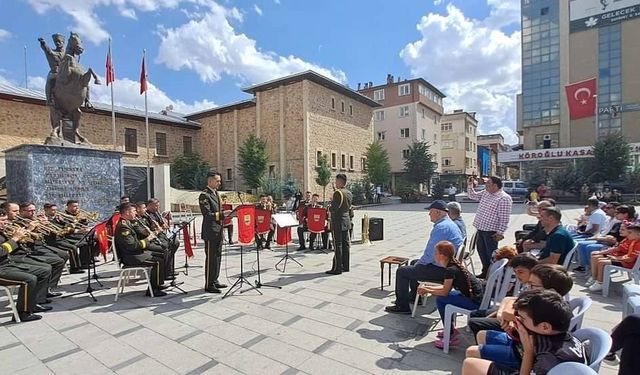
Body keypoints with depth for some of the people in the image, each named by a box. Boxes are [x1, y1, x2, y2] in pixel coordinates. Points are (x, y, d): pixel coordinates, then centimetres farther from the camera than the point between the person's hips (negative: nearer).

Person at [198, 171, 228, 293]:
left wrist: (225, 214, 9)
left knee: (217, 256, 15)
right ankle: (209, 285, 8)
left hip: (218, 231, 9)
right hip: (210, 232, -9)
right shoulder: (204, 195, -13)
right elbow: (207, 215, -21)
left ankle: (215, 281, 26)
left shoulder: (216, 194, 16)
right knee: (211, 258, -2)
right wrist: (222, 215, -29)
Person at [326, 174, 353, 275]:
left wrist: (329, 208, 1)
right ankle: (345, 266, 20)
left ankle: (337, 268, 2)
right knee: (346, 244, 12)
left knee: (338, 245, -3)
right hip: (346, 221, 8)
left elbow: (333, 209, -21)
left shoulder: (338, 193, -17)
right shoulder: (349, 193, 9)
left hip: (338, 222, -8)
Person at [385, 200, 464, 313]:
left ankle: (402, 306, 8)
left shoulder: (440, 227, -24)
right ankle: (414, 295, 40)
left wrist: (418, 264, -7)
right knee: (414, 263, 28)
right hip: (448, 267, 10)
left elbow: (430, 254, -25)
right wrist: (418, 263, 15)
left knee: (402, 271, -3)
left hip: (440, 271, -10)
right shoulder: (451, 224, 9)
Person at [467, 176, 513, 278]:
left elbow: (504, 218, -19)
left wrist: (500, 232, -21)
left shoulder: (504, 198, -17)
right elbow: (472, 196, 24)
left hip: (491, 231, -9)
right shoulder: (485, 193, 8)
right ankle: (485, 272, 34)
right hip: (481, 229, 9)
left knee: (491, 254, 2)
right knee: (481, 250, 18)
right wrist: (470, 185, 9)